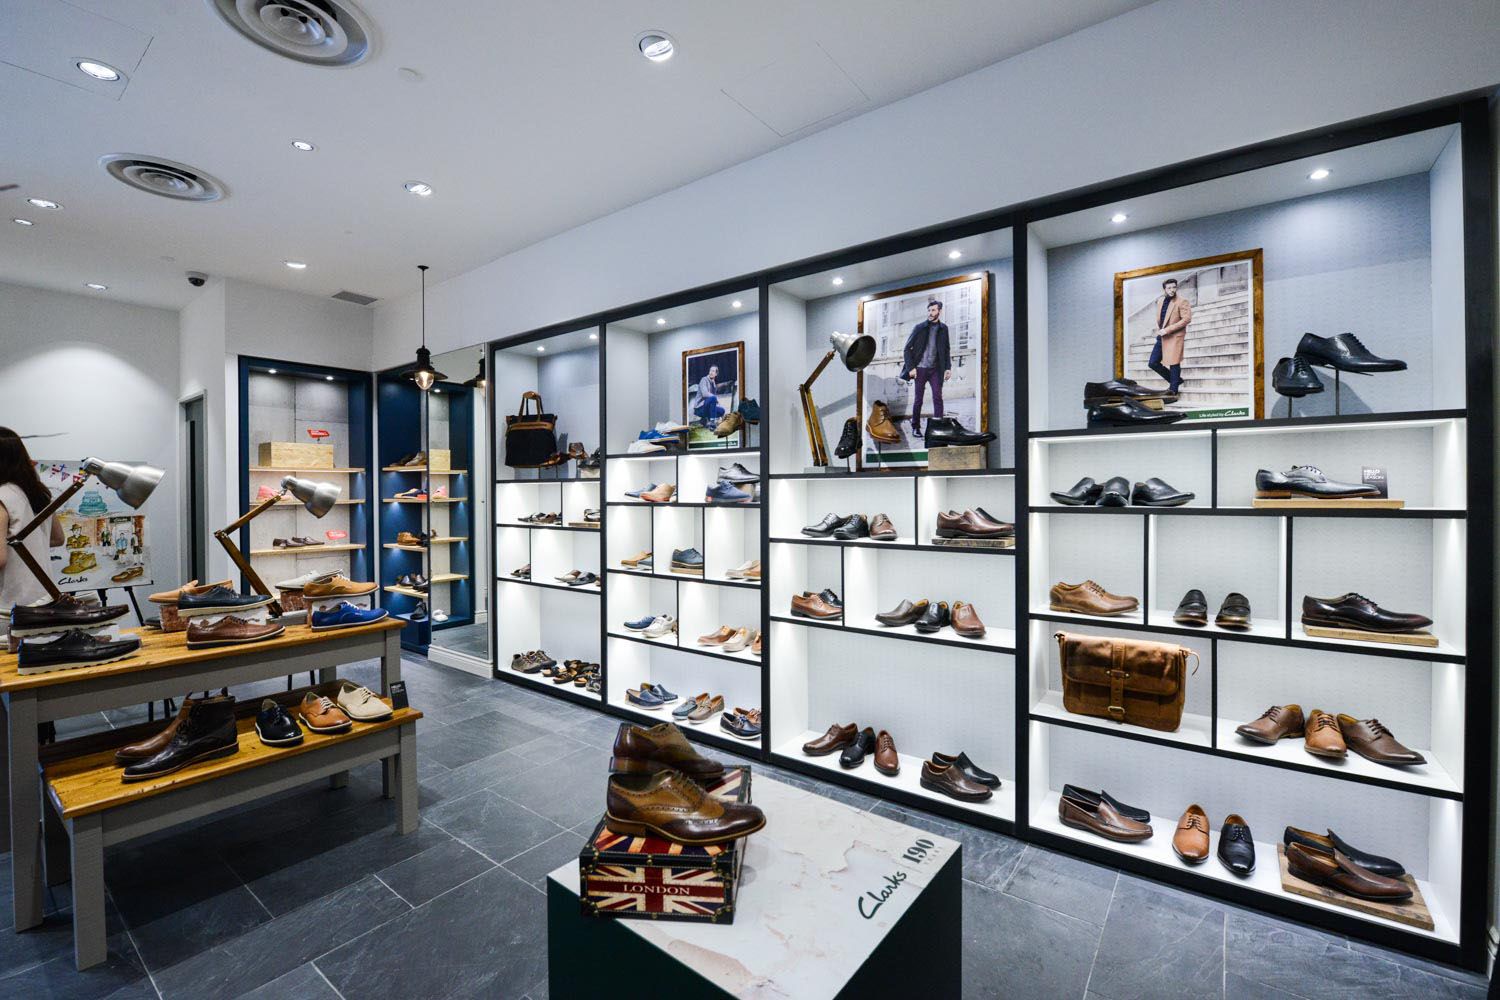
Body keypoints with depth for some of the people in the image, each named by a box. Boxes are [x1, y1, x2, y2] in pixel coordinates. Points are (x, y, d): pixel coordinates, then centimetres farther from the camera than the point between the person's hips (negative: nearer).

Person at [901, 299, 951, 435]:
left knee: (938, 397, -7)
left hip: (936, 369, 2)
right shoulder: (919, 328, -2)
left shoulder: (943, 328, 6)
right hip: (920, 368, -2)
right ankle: (915, 427, 15)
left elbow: (946, 350, 12)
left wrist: (948, 367, 0)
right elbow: (907, 349, -1)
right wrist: (910, 367, -10)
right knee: (918, 399, 3)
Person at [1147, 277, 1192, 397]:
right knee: (1153, 363, 6)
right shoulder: (1161, 300, 12)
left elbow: (1187, 319, -16)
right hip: (1161, 337, 7)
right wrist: (1159, 329, 7)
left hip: (1174, 337, -7)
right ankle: (1175, 380, 23)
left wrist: (1167, 330, -20)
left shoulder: (1182, 302, -9)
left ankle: (1173, 389, 8)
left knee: (1174, 363, -4)